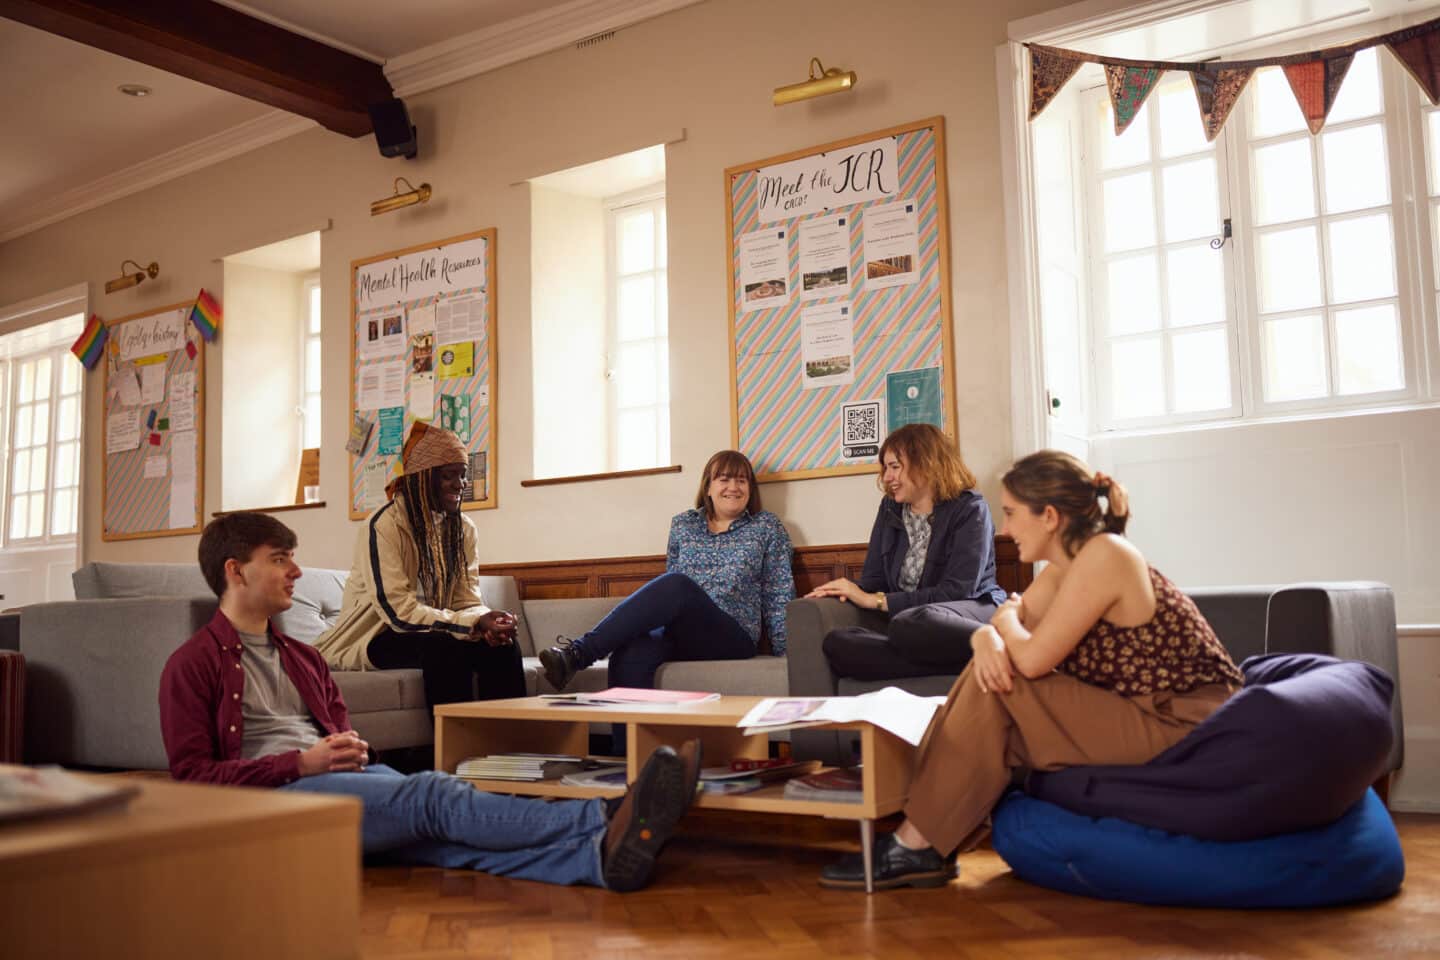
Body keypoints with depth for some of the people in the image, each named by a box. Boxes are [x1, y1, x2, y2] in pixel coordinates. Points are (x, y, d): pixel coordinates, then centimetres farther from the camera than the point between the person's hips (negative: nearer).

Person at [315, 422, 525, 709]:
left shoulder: (463, 528, 5)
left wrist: (488, 622, -24)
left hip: (435, 630, 6)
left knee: (501, 645, -21)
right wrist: (475, 623, -30)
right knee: (446, 647, -34)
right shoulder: (382, 526, -17)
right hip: (374, 639, -6)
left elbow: (467, 600, 1)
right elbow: (398, 611, -23)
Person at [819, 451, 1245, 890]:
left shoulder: (1104, 555, -20)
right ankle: (920, 840, 2)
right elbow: (999, 628, 8)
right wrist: (986, 637, -17)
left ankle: (918, 845, -5)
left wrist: (1008, 618, -1)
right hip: (1142, 714, 9)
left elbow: (1032, 658, -22)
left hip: (1180, 728, -9)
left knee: (993, 690, -15)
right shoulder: (1063, 569, 8)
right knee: (992, 673, 2)